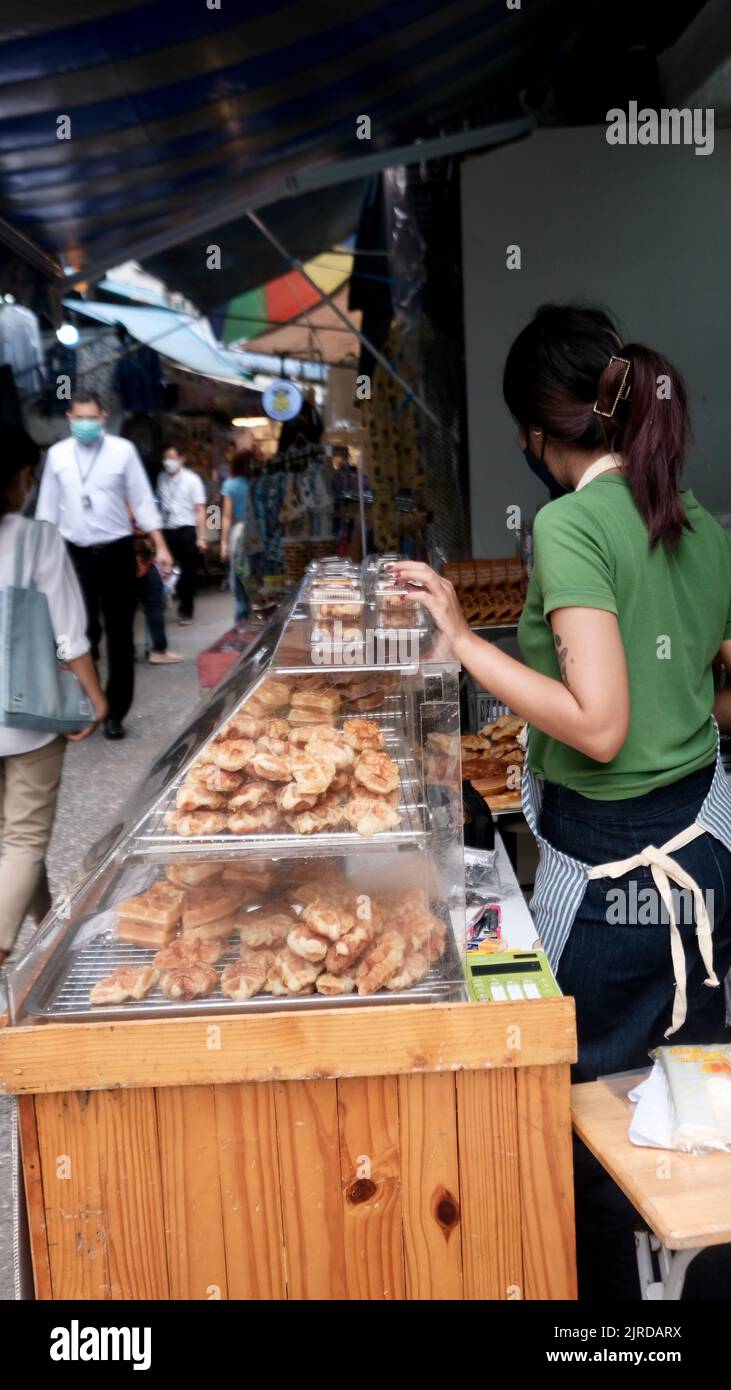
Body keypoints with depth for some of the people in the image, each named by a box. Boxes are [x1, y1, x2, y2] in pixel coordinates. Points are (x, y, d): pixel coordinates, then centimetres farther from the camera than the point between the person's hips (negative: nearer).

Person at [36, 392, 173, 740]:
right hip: (76, 554, 1)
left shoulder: (123, 450, -3)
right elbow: (48, 507, 9)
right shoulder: (57, 454, 3)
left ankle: (114, 713, 17)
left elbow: (142, 501, -1)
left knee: (119, 636, 5)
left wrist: (161, 547, -6)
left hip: (117, 552, -1)